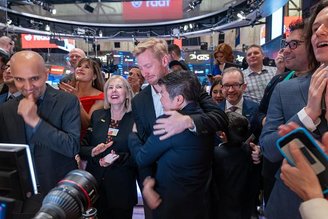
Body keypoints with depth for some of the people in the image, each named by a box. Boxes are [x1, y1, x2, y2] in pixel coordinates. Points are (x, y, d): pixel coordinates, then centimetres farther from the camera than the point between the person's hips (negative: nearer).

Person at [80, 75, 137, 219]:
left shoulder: (135, 119, -7)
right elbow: (82, 147, 5)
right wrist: (93, 152, -16)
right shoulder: (97, 115, 4)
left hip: (122, 189, -2)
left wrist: (118, 158, -23)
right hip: (94, 184, 3)